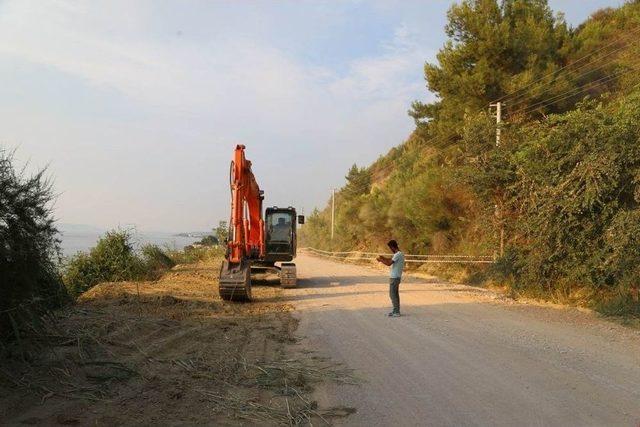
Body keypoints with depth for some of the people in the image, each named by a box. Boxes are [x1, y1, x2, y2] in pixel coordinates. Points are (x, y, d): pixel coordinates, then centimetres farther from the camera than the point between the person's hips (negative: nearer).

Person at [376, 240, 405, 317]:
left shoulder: (398, 255, -19)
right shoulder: (400, 254, 13)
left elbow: (389, 263, -24)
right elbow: (391, 259, 26)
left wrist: (381, 260, -10)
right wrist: (383, 257, 12)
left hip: (394, 277, -10)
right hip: (397, 277, 10)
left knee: (392, 294, -5)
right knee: (395, 294, 14)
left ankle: (396, 312, -4)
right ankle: (396, 311, 19)